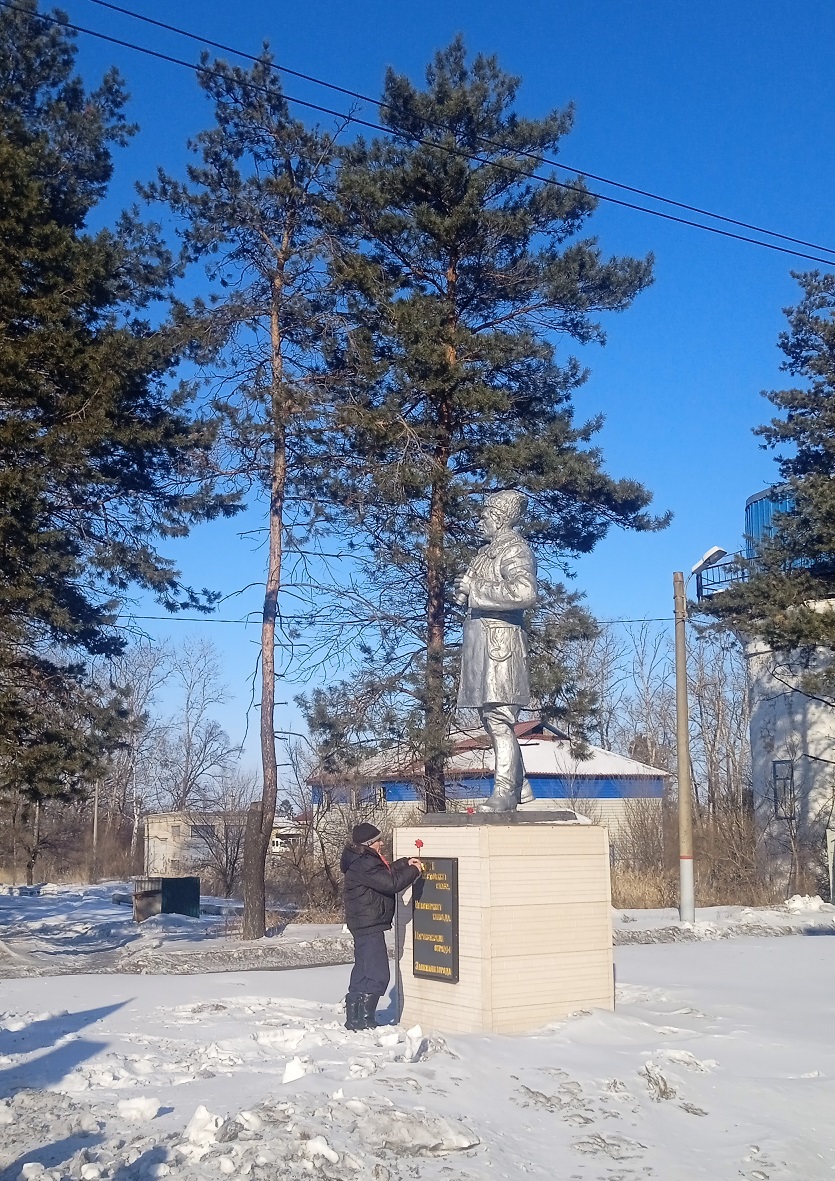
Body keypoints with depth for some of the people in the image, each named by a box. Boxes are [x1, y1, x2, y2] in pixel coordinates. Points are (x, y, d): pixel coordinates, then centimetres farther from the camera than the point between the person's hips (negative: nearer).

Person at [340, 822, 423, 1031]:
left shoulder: (365, 861, 13)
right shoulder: (364, 865, -21)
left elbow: (386, 872, 25)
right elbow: (391, 883, -23)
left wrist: (405, 863, 12)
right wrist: (414, 871, -10)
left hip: (365, 926, 11)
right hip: (369, 927, -11)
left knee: (362, 972, 17)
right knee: (377, 976, -9)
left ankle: (354, 1018, 24)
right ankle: (363, 1020, -5)